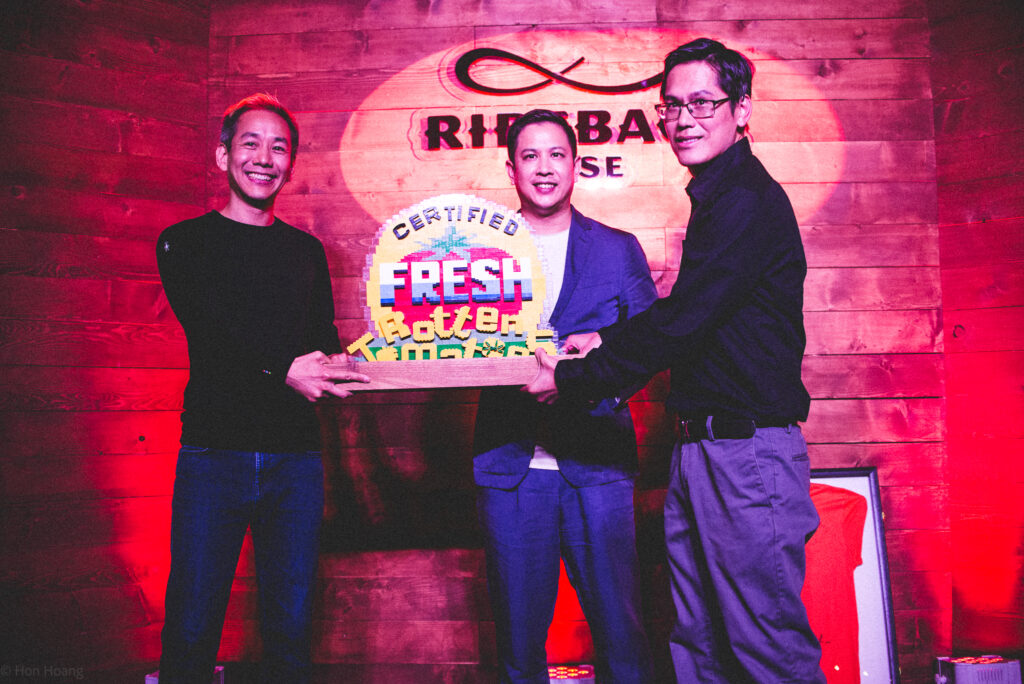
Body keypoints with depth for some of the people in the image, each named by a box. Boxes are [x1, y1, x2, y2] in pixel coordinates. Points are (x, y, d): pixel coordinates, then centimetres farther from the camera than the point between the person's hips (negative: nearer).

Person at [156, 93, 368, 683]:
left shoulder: (307, 251, 17)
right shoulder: (185, 242, 6)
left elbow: (324, 342, 15)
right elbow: (211, 329, -11)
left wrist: (336, 361, -11)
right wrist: (281, 369, -30)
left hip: (295, 456, 3)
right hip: (214, 452, -2)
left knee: (292, 630, 6)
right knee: (191, 633, -1)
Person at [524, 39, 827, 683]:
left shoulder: (749, 201, -14)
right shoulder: (718, 200, 18)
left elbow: (683, 322, -18)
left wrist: (572, 378, -10)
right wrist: (607, 339, 11)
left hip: (748, 447, -10)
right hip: (700, 444, 10)